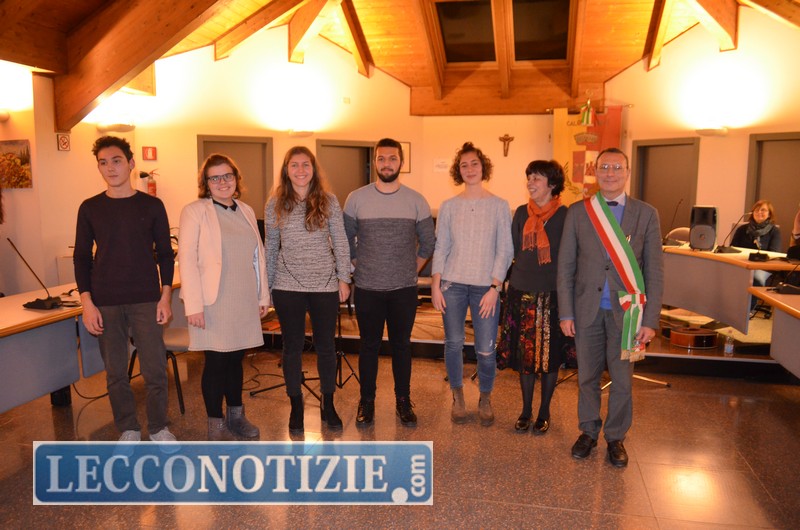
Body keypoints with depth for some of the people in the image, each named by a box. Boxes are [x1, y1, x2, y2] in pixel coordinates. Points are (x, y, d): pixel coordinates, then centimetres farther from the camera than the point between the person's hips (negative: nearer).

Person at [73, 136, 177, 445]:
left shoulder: (152, 205, 2)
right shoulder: (89, 208, 4)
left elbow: (165, 253, 4)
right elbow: (81, 257, 6)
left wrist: (165, 296, -3)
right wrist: (87, 302, -3)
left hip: (146, 300, -1)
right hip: (105, 303, 1)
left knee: (155, 369, 1)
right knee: (115, 373, 8)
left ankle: (158, 427, 20)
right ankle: (128, 430, 25)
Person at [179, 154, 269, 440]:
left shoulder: (246, 211, 11)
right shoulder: (194, 211, -5)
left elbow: (258, 256, 14)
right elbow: (187, 259, -10)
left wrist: (263, 295, 12)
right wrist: (193, 305, -16)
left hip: (244, 302, 5)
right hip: (214, 302, -5)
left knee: (236, 359, 14)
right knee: (216, 362, 3)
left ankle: (236, 416, 29)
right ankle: (215, 425, 17)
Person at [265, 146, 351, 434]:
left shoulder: (328, 201, -1)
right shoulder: (275, 203, 1)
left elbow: (340, 242, 2)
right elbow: (270, 246, 8)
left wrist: (344, 278, -1)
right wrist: (267, 284, 9)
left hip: (325, 284, 0)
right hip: (288, 286, 0)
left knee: (326, 345, 9)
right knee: (292, 347, 9)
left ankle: (328, 403, 27)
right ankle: (296, 406, 25)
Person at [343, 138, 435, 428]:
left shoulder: (416, 200, 0)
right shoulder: (356, 198, -1)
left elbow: (428, 243, 10)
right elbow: (345, 240, 8)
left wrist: (412, 270, 7)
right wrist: (358, 268, 5)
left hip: (404, 289, 1)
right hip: (367, 287, 0)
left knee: (402, 344, 10)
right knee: (369, 345, 8)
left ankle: (403, 400, 25)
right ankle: (367, 401, 23)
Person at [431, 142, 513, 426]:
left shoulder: (499, 206, 3)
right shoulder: (449, 206, 6)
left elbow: (505, 250, 0)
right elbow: (440, 248, 6)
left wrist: (495, 287, -7)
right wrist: (435, 286, -1)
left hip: (485, 286, -1)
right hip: (452, 284, 1)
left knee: (486, 350, -1)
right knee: (453, 344, 3)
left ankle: (485, 399, 24)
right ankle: (457, 397, 25)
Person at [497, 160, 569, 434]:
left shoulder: (565, 216, -5)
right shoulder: (521, 213, 6)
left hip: (552, 294, -3)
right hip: (522, 292, 3)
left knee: (549, 356, 7)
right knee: (524, 354, 10)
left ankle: (544, 412, 24)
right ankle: (526, 410, 26)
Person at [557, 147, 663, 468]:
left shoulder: (646, 214, 0)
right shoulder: (578, 212, 1)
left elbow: (654, 271, 0)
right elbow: (566, 266, 2)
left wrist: (650, 320, -4)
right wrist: (566, 313, -2)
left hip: (626, 311, 0)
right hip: (587, 309, 1)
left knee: (622, 380, 9)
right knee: (587, 376, 12)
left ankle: (615, 437, 30)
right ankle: (588, 432, 32)